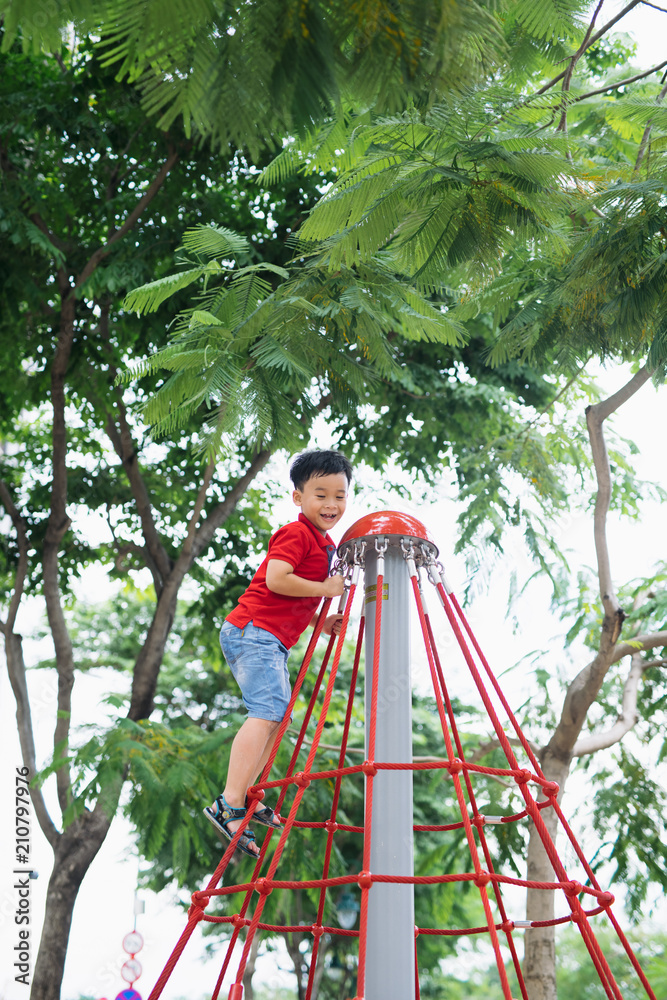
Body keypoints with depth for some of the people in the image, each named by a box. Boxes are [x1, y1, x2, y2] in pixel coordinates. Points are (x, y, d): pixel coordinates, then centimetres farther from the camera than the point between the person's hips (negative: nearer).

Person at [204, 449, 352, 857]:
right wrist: (325, 589, -15)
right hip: (254, 631, -11)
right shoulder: (296, 534, -10)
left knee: (278, 715, 16)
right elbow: (276, 579, -24)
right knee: (267, 710, -23)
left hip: (275, 642, 11)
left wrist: (320, 622, 12)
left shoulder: (326, 543, 20)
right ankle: (229, 805, -29)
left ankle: (249, 796, 24)